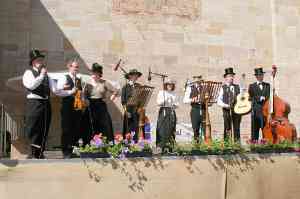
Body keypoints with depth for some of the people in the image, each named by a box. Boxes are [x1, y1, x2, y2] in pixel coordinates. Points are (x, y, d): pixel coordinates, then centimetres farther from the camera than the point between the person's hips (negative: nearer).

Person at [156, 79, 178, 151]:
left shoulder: (174, 94, 16)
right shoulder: (161, 92, 7)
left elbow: (177, 104, 16)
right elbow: (158, 102, -2)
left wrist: (175, 105, -6)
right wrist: (165, 100, -17)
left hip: (172, 112, 4)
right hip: (163, 111, -3)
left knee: (171, 129, 0)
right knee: (163, 129, -9)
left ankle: (170, 146, 3)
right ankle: (162, 146, -7)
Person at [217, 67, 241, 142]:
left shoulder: (237, 87, 15)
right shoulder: (223, 88, 5)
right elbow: (219, 101, 0)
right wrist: (226, 105, -14)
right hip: (227, 110, -3)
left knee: (236, 128, 3)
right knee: (227, 127, -7)